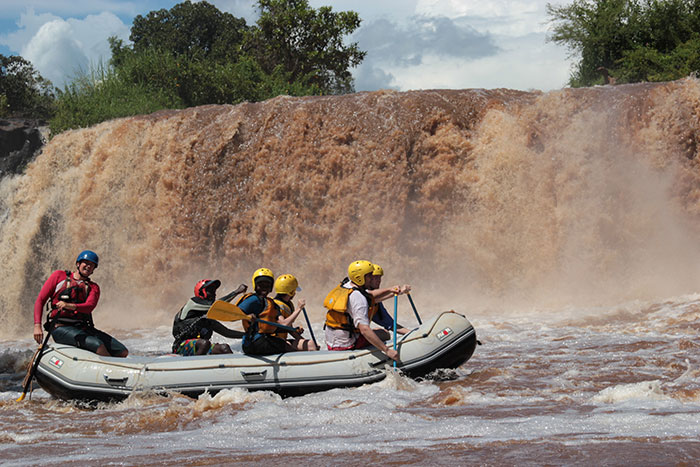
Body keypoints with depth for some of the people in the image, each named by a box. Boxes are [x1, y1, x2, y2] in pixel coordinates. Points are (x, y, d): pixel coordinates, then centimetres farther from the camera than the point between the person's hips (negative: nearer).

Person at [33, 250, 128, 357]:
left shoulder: (93, 287, 17)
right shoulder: (59, 276, 12)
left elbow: (89, 306, -7)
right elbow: (40, 300, 8)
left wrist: (70, 306, -30)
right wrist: (37, 326, -8)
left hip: (83, 328, 5)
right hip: (60, 328, -5)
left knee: (123, 352, -13)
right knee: (98, 345, -32)